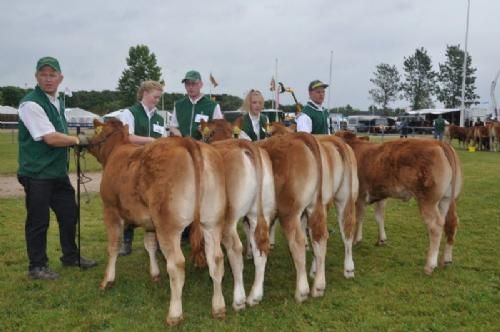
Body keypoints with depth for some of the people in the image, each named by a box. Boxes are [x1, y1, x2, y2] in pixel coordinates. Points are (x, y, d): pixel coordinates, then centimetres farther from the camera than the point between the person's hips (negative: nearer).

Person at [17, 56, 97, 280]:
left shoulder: (57, 103, 12)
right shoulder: (31, 103, -16)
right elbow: (50, 138, -22)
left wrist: (73, 144, 5)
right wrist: (78, 140, -14)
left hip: (58, 171, 9)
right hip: (37, 173, -8)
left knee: (69, 213, 16)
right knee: (38, 220, 2)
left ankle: (70, 256, 33)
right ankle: (37, 267, 17)